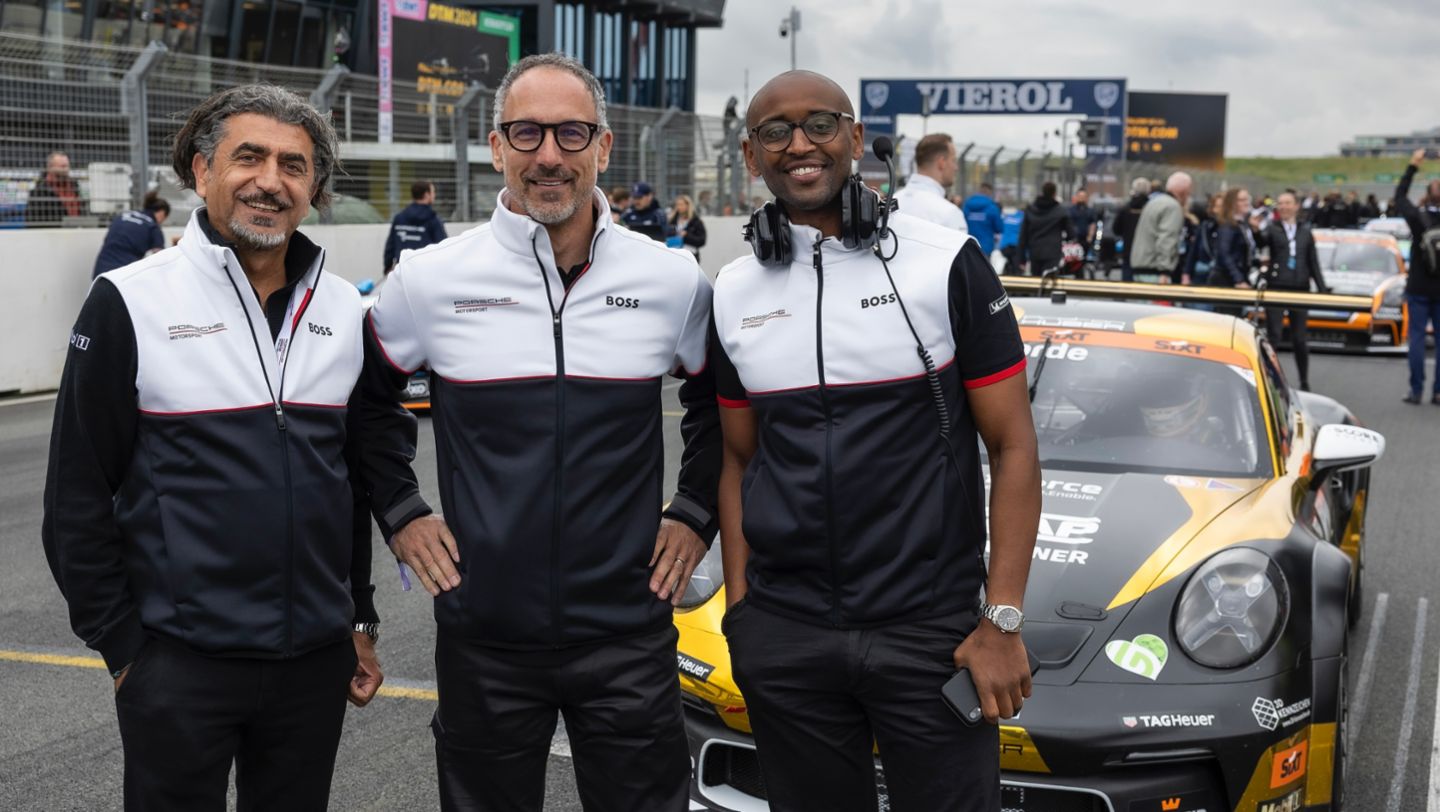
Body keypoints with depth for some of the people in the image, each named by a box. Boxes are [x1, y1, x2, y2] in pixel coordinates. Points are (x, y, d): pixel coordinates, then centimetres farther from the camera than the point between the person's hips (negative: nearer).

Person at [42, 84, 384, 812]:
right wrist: (119, 642, -5)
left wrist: (360, 618, 13)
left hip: (317, 660, 4)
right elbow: (78, 493, -5)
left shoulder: (343, 310, 5)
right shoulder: (129, 302, -8)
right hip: (178, 664, -4)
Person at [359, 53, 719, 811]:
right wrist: (401, 513, 5)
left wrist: (695, 513, 5)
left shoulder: (673, 280, -2)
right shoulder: (429, 280, -4)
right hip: (484, 637, 0)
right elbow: (363, 400, 12)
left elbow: (720, 403, 14)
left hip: (628, 635, 0)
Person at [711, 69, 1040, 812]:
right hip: (782, 636, 3)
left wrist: (1003, 621, -10)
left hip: (930, 629, -3)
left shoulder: (946, 264, -5)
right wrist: (738, 605, 5)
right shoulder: (733, 295, 7)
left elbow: (1013, 446, -4)